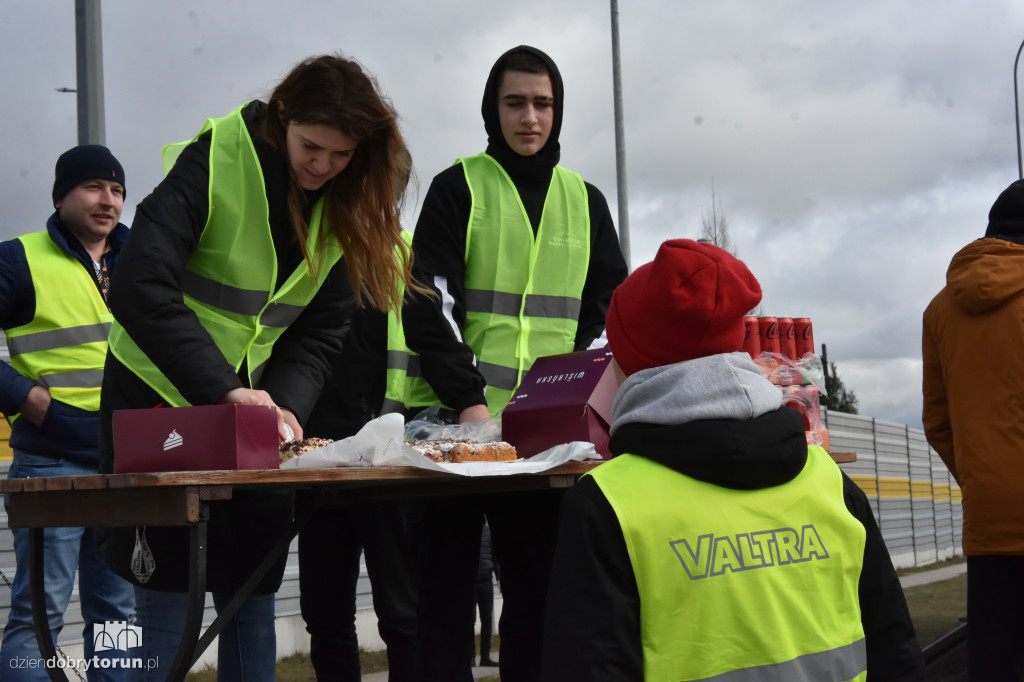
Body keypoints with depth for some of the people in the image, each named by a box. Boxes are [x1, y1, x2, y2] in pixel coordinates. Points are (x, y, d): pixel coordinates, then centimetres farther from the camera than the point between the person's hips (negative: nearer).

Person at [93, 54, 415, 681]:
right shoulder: (215, 160, -18)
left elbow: (320, 335, -1)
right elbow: (141, 287, -29)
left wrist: (286, 406, -21)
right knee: (166, 582, -3)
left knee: (252, 585, 6)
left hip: (256, 401, 5)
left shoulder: (347, 207, -2)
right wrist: (223, 391, -36)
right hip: (161, 393, -4)